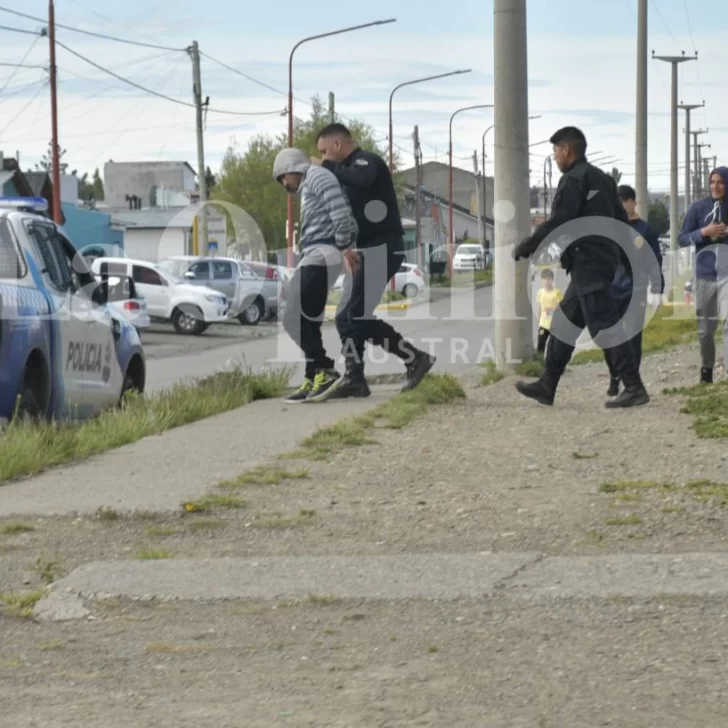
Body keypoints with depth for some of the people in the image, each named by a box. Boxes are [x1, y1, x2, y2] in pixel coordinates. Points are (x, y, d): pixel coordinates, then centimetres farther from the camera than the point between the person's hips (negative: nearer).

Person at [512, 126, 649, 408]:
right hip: (604, 260, 10)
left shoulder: (573, 180, -11)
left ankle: (634, 388, -15)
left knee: (604, 325, -11)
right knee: (564, 323, 15)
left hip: (588, 263, -10)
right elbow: (621, 222, 20)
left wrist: (525, 247, -12)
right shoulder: (601, 179, 18)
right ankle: (547, 386, 18)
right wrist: (619, 257, 26)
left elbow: (557, 222, -20)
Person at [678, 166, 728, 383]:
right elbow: (682, 239, 2)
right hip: (705, 274, 1)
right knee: (706, 327, 10)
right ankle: (706, 368, 27)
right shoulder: (699, 208, 1)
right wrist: (704, 232, -15)